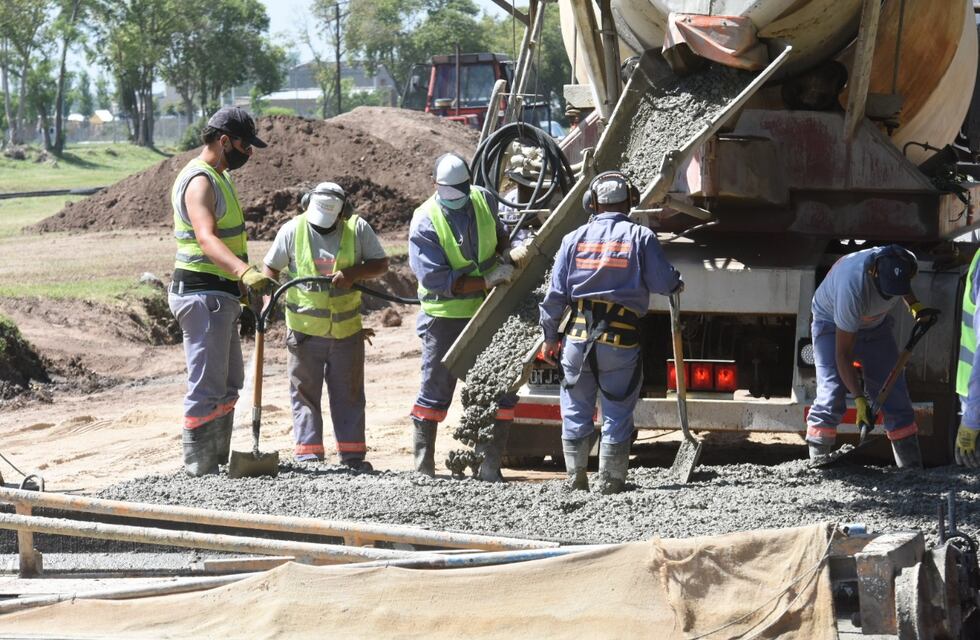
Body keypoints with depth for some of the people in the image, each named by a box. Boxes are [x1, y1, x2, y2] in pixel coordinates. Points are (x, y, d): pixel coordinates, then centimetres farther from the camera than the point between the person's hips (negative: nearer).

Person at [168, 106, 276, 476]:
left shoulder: (219, 178, 17)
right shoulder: (199, 181, -17)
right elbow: (206, 238, -34)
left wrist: (243, 284, 34)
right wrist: (245, 273, -49)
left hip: (219, 296, 11)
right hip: (203, 295, -11)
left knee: (229, 384, 17)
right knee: (207, 388, -9)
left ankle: (218, 462, 24)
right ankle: (199, 470, -6)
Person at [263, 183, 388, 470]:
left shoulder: (358, 229, -5)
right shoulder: (292, 230, -5)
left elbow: (381, 264, -2)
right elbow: (271, 269, 3)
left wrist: (354, 272, -20)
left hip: (347, 328, 1)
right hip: (305, 329, -1)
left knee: (349, 393, 9)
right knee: (305, 392, 3)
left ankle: (353, 454, 16)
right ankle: (308, 453, 7)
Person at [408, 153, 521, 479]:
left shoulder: (484, 200, 1)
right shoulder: (424, 223, -14)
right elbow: (437, 280, -20)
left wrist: (507, 250, 0)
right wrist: (487, 280, -23)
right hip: (446, 317, -4)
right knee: (435, 390, 3)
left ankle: (489, 464, 9)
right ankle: (423, 465, 12)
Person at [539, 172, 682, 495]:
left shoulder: (574, 238, 5)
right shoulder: (641, 237, -2)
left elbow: (555, 294, 5)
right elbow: (664, 282, -3)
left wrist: (549, 338, 14)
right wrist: (677, 284, 20)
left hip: (578, 336, 2)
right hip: (622, 339, -2)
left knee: (576, 409, 13)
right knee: (617, 413, 6)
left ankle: (576, 479, 17)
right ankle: (609, 483, 9)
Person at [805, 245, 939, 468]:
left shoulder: (903, 264, -25)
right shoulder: (852, 285, -42)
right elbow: (842, 353, -35)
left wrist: (915, 306, -8)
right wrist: (859, 399, -36)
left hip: (875, 325, 5)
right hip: (832, 325, -5)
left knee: (895, 396, 0)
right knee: (831, 395, -21)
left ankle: (912, 468, 4)